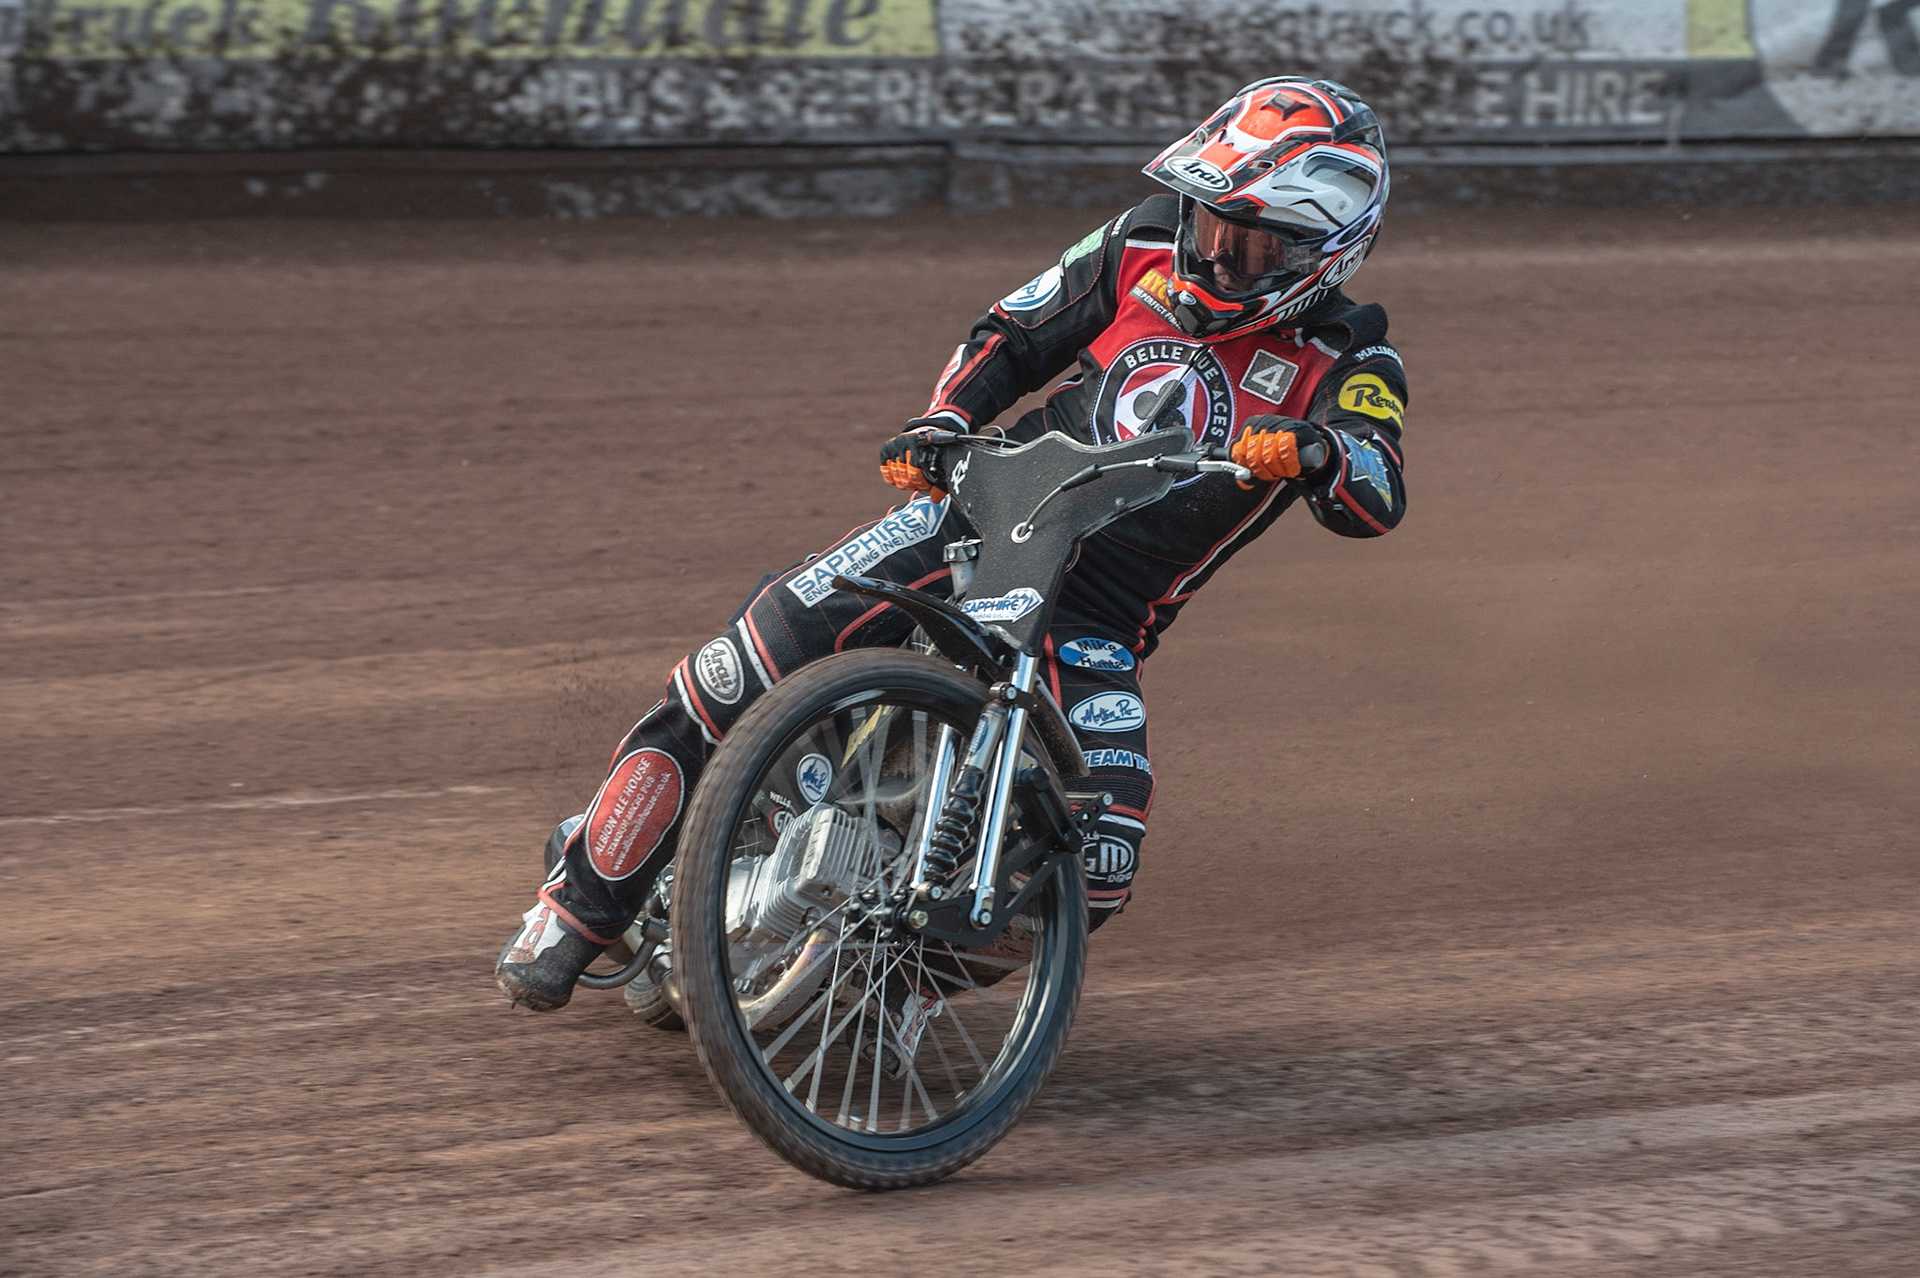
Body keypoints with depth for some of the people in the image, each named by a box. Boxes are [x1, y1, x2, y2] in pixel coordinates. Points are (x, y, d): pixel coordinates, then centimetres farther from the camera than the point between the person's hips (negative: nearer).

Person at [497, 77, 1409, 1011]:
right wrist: (938, 425, -3)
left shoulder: (1345, 361, -2)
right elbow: (1011, 336, 16)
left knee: (1096, 868, -21)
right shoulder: (1144, 247, 6)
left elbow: (1375, 501, -18)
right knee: (758, 656, -22)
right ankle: (575, 911, -14)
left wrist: (1313, 450, -41)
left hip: (1097, 618, -1)